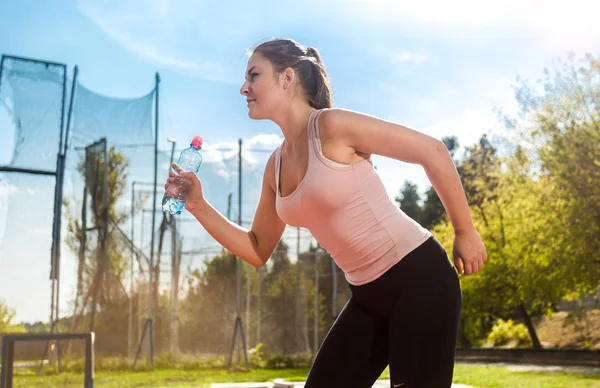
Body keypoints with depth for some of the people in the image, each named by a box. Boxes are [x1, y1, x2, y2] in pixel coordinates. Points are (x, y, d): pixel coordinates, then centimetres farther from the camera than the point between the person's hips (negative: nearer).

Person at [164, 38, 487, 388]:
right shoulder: (277, 166, 7)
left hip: (418, 277, -8)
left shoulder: (333, 126, -16)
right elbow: (258, 251, 14)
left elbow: (434, 152, -13)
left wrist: (465, 233, -7)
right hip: (368, 295, 8)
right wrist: (199, 206, 3)